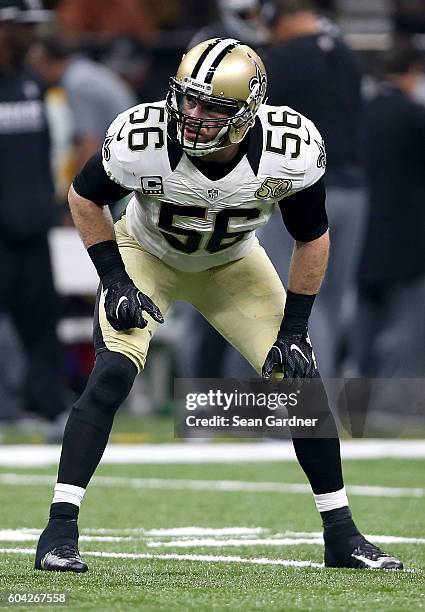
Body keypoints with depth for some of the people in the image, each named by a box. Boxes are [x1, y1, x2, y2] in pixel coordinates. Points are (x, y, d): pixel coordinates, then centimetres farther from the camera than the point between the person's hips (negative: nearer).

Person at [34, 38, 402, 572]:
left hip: (232, 264, 2)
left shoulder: (291, 152, -31)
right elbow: (84, 196, -12)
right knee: (113, 374, -25)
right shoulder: (142, 141, -34)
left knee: (302, 381, -6)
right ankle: (60, 530, -19)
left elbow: (312, 239, -11)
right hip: (147, 255, -2)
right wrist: (115, 280, -18)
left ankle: (341, 534, 11)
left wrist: (293, 330, -13)